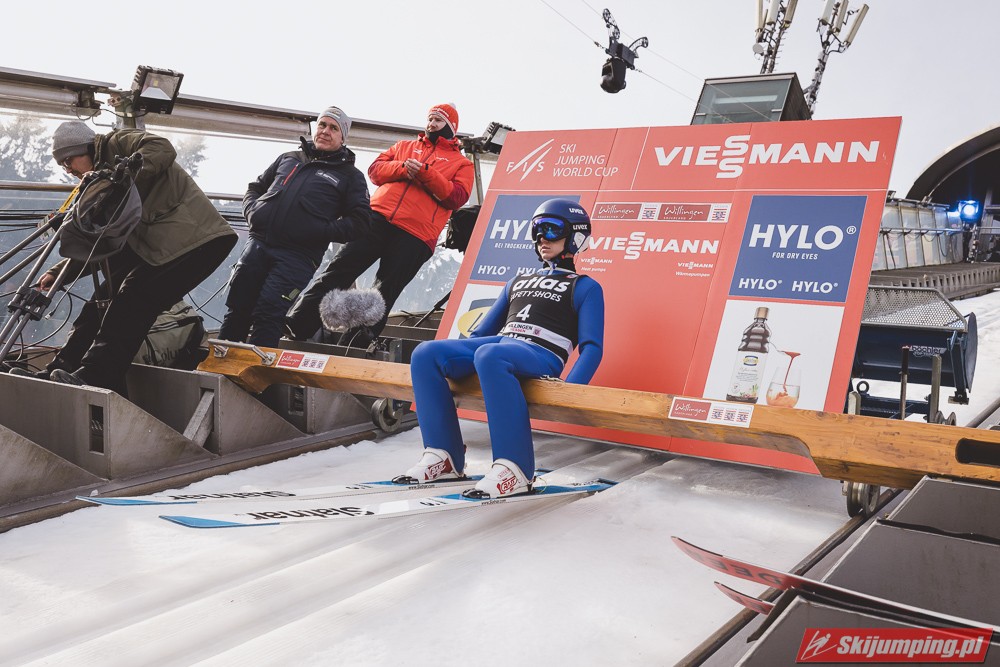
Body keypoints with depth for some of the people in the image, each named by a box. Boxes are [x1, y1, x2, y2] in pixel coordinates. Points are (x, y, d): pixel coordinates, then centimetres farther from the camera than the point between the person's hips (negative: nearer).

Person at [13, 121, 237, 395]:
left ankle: (90, 380, -18)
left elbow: (162, 149, -21)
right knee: (103, 303, 4)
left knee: (131, 306, -18)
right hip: (151, 247, 10)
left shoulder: (117, 143, 2)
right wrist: (57, 273, 19)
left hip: (195, 241, -10)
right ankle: (59, 374, 8)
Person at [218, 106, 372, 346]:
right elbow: (254, 188, 29)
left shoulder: (350, 175, 10)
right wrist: (253, 212, 7)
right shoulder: (288, 159, 23)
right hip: (258, 244, 4)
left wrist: (321, 230, -12)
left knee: (267, 318, -11)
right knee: (237, 310, 6)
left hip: (298, 256, -4)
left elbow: (360, 222, 0)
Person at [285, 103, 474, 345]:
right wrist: (402, 168, -5)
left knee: (383, 295, -3)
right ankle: (296, 327, -5)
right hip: (378, 217, 3)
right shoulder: (405, 146, 25)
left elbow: (456, 197, -1)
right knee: (340, 268, -7)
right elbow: (375, 170, 14)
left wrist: (426, 172, -11)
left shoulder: (461, 164, 15)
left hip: (416, 235, -3)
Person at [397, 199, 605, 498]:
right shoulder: (518, 282, 32)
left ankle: (513, 470, -39)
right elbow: (482, 332, 30)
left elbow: (592, 349, 1)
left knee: (489, 356, -40)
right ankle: (444, 456, -16)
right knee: (425, 353, -19)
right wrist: (446, 365, 16)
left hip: (541, 357, -6)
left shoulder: (585, 288, 14)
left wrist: (567, 392, -18)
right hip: (498, 343, 6)